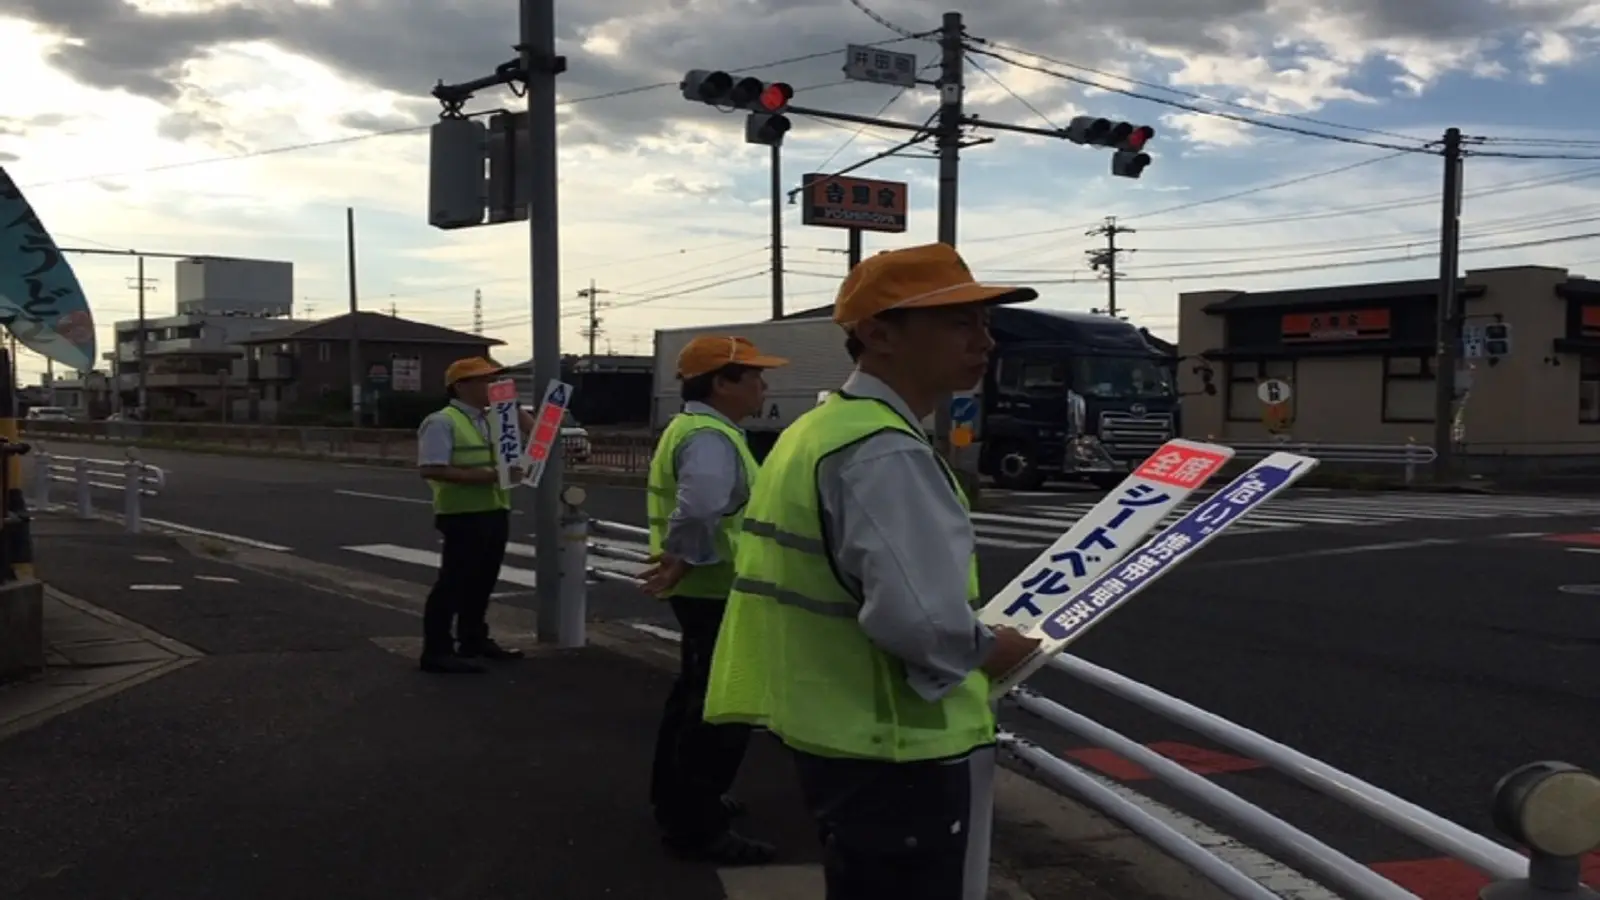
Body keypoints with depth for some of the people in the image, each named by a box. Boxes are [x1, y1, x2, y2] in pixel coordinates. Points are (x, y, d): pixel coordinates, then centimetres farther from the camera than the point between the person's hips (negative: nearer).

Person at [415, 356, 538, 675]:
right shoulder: (442, 422, -10)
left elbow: (535, 432, 25)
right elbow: (430, 469, -20)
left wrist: (514, 406, 10)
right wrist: (479, 476, -23)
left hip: (496, 511, 8)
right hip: (463, 514, -8)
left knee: (483, 581, 16)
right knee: (453, 582, -5)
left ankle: (474, 640, 28)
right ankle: (436, 650, 1)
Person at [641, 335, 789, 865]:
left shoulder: (698, 427, 14)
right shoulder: (710, 438, -22)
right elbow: (700, 511, -39)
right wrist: (683, 561, -26)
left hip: (705, 587, 11)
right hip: (715, 590, -11)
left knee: (697, 693, 22)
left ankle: (675, 797, 36)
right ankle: (694, 825, 3)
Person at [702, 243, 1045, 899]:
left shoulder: (816, 429, 11)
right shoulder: (885, 454, -22)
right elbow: (919, 618, -33)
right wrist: (992, 652, -13)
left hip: (837, 733, 10)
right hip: (900, 754, -10)